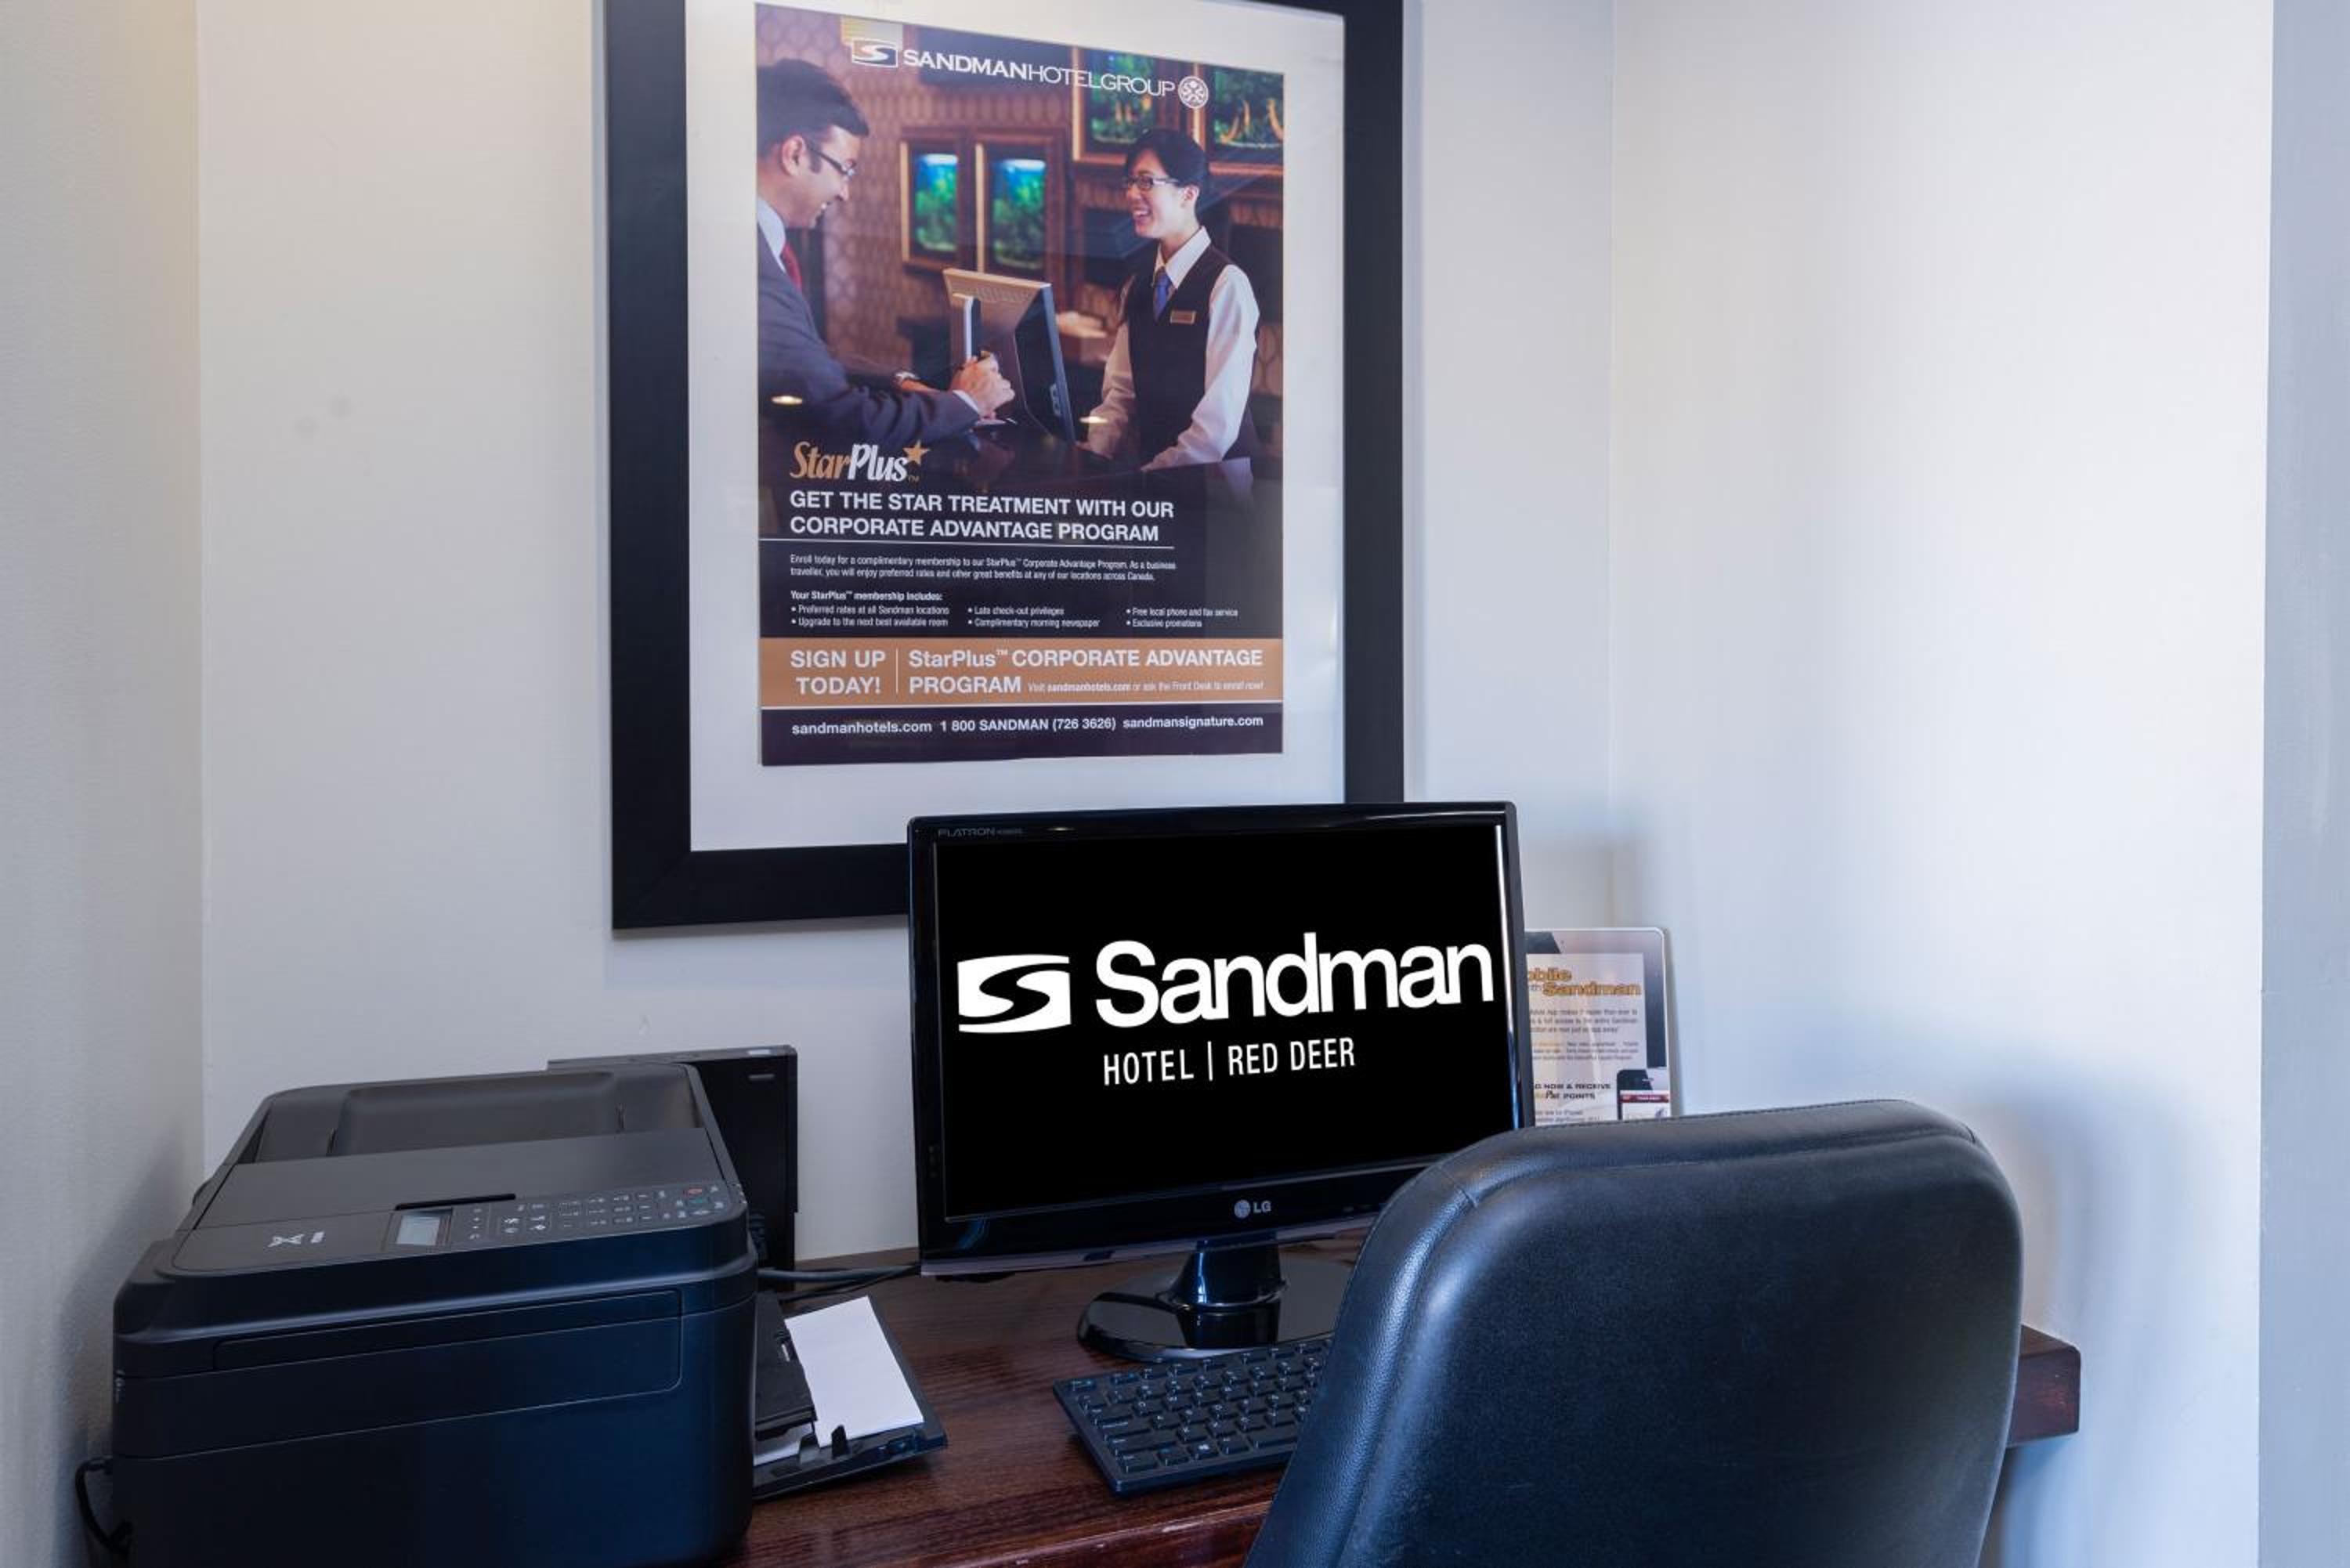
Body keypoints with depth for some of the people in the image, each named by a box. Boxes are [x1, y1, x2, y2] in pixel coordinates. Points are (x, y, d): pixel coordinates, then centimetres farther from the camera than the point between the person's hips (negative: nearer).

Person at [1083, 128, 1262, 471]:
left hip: (1216, 478, -6)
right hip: (1151, 468, 6)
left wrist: (1153, 476, -16)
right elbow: (1120, 392, 11)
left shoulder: (1226, 285, -9)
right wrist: (1093, 457, -5)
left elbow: (1220, 420, -15)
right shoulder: (1138, 288, 13)